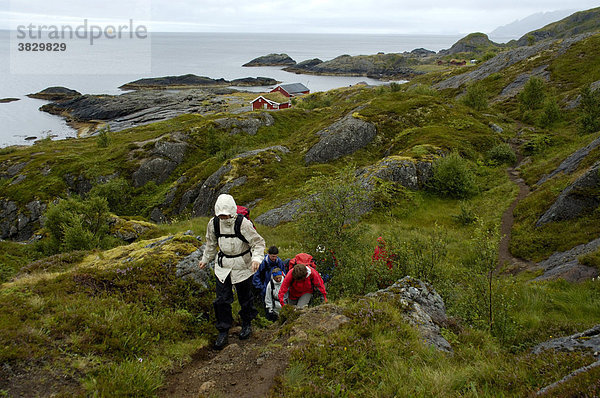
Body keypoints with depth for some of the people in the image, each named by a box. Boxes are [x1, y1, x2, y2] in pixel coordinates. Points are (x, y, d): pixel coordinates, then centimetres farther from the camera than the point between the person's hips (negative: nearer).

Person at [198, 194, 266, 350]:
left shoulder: (243, 223, -23)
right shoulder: (213, 224, -9)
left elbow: (258, 242, -18)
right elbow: (211, 244, 10)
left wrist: (256, 258, -35)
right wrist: (205, 260, 22)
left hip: (242, 266, -3)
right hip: (223, 266, 3)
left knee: (245, 297, 12)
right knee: (222, 299, 2)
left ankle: (247, 323, 37)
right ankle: (223, 330, 18)